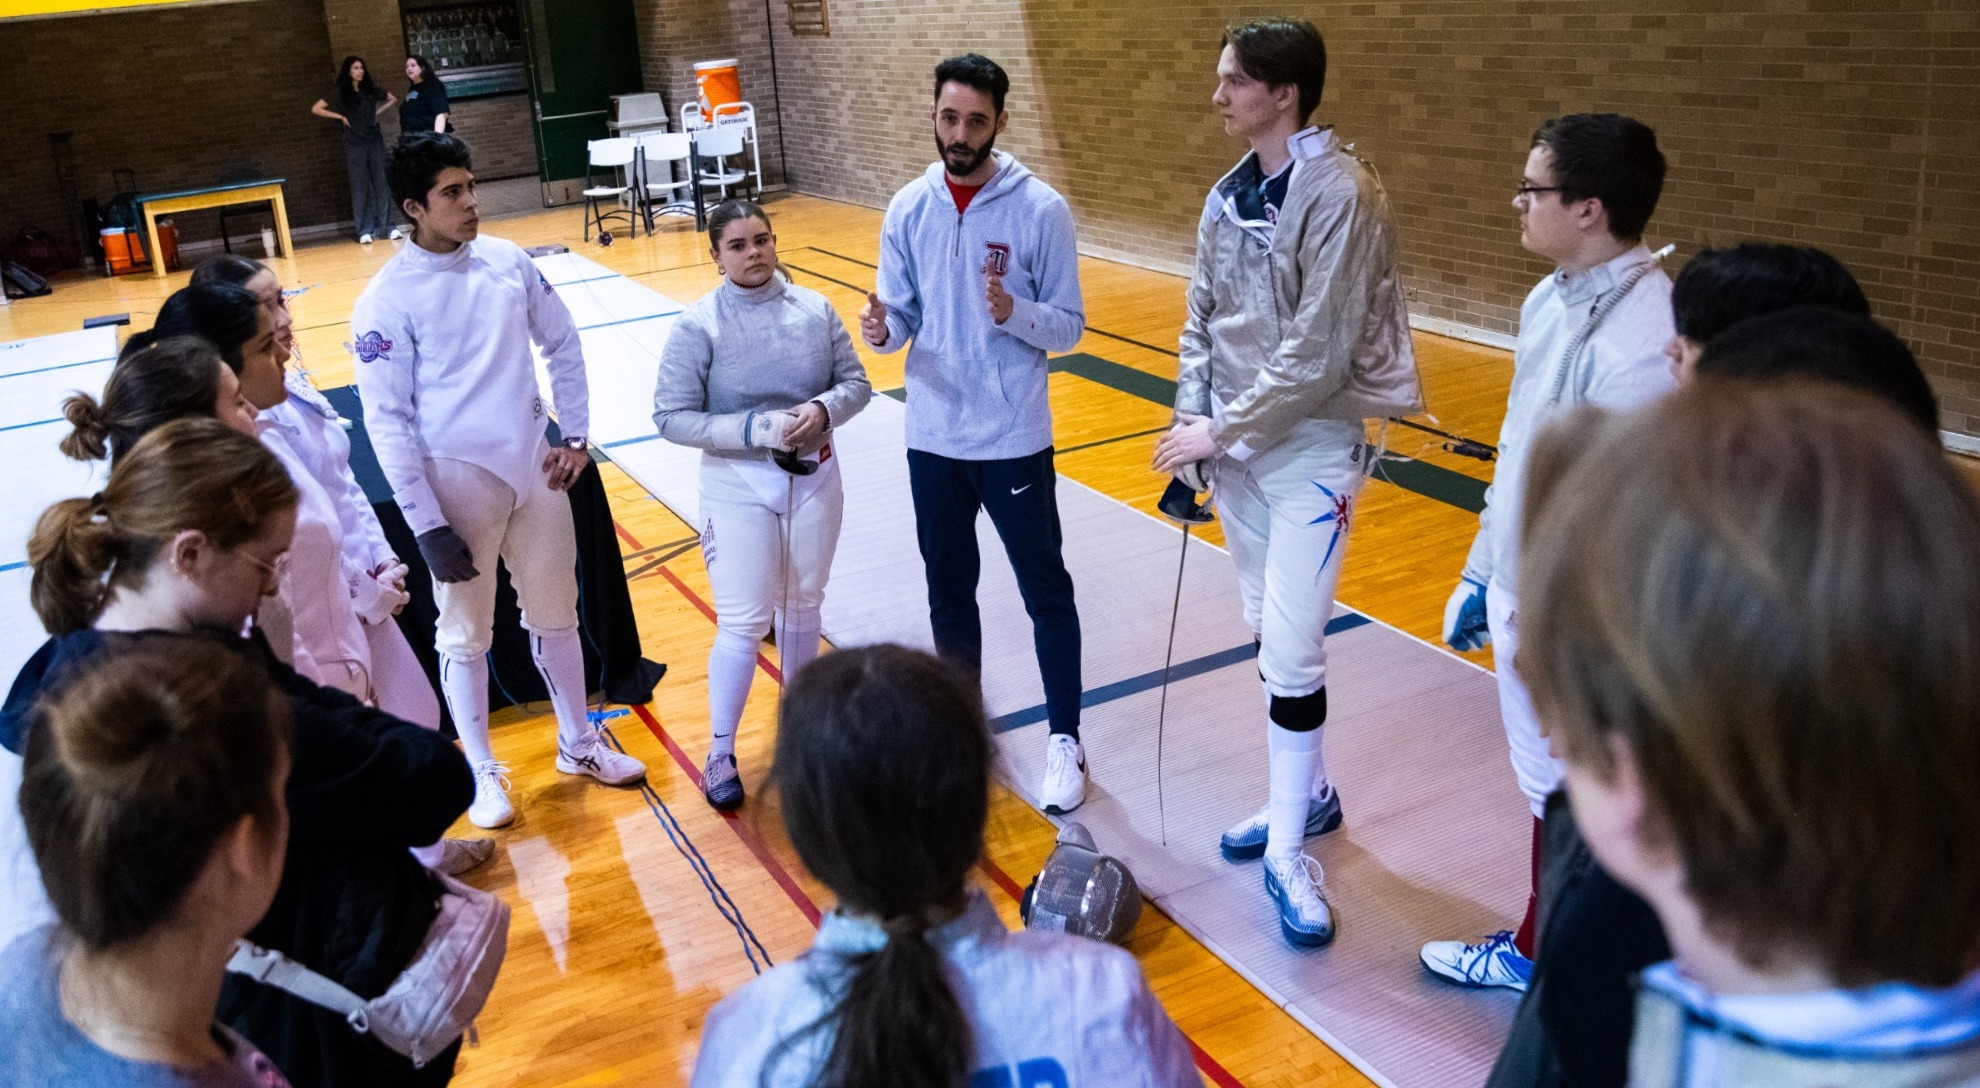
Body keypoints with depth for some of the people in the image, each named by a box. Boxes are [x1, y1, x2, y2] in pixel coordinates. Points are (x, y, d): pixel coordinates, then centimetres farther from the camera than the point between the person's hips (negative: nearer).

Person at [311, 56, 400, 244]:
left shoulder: (370, 89, 7)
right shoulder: (340, 92, -2)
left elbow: (392, 99, 22)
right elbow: (316, 109, -2)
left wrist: (377, 112, 8)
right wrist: (341, 117, -6)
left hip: (375, 141, 3)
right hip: (354, 144, -3)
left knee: (382, 183, 1)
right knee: (360, 186, -1)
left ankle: (389, 226, 5)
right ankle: (364, 231, -1)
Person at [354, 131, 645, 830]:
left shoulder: (508, 261, -1)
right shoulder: (388, 299, -13)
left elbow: (563, 346, 11)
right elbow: (388, 421, -12)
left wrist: (575, 435, 4)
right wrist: (427, 527, -14)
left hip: (535, 470, 4)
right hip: (457, 483, -4)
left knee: (556, 616, 17)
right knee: (466, 635, 10)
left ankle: (578, 744, 35)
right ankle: (483, 772, 28)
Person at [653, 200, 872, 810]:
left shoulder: (815, 309, -3)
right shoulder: (699, 326, -12)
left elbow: (857, 383, 3)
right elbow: (672, 417, -13)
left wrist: (824, 409, -19)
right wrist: (754, 429, -23)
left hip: (815, 478, 4)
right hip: (739, 487, -3)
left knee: (802, 606, 19)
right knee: (743, 624, -3)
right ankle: (720, 752, 14)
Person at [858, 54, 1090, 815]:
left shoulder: (1041, 210, -10)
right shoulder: (908, 210, 0)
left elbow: (1069, 326, -7)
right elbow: (902, 314, 3)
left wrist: (1015, 313, -27)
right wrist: (883, 330, -20)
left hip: (1015, 439, -3)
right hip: (933, 438, 4)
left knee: (1046, 592, 7)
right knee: (949, 592, 17)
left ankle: (1064, 742, 19)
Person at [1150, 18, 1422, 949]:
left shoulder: (1341, 195, -17)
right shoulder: (1227, 197, 7)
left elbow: (1319, 352, -20)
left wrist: (1222, 430, -17)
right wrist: (1191, 424, -1)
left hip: (1310, 452, -7)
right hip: (1237, 447, 7)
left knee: (1291, 652, -7)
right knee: (1267, 634, 16)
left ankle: (1288, 855, 6)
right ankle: (1306, 795, 34)